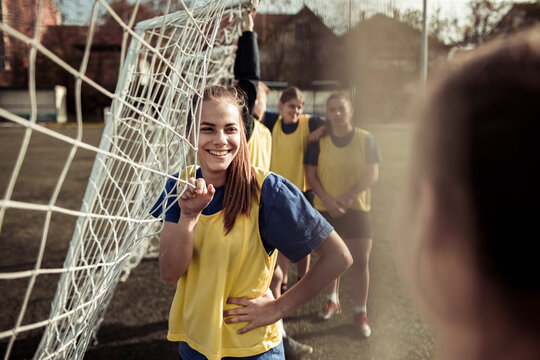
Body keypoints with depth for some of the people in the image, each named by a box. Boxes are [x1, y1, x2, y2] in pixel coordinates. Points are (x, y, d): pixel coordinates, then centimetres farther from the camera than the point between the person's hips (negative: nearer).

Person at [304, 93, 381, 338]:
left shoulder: (365, 139, -4)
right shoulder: (319, 141, -1)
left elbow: (372, 174, -6)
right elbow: (311, 174, -1)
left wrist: (346, 197, -16)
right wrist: (328, 200, -15)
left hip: (357, 207, -1)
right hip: (325, 208, 1)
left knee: (361, 261, 0)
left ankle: (361, 311, 16)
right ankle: (332, 300, 35)